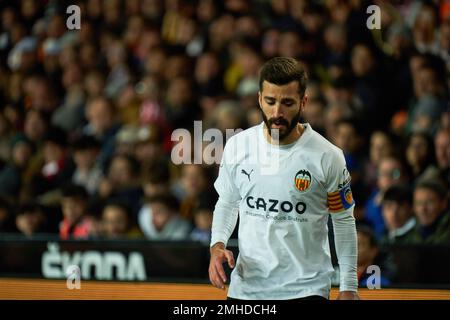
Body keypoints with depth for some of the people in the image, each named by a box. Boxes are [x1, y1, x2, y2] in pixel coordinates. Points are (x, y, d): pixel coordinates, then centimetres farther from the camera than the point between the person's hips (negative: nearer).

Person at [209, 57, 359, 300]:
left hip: (307, 288, -3)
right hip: (246, 286, 3)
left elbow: (344, 222, 2)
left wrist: (348, 287, 1)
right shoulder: (237, 146, 0)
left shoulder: (328, 157, -8)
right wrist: (217, 245, -3)